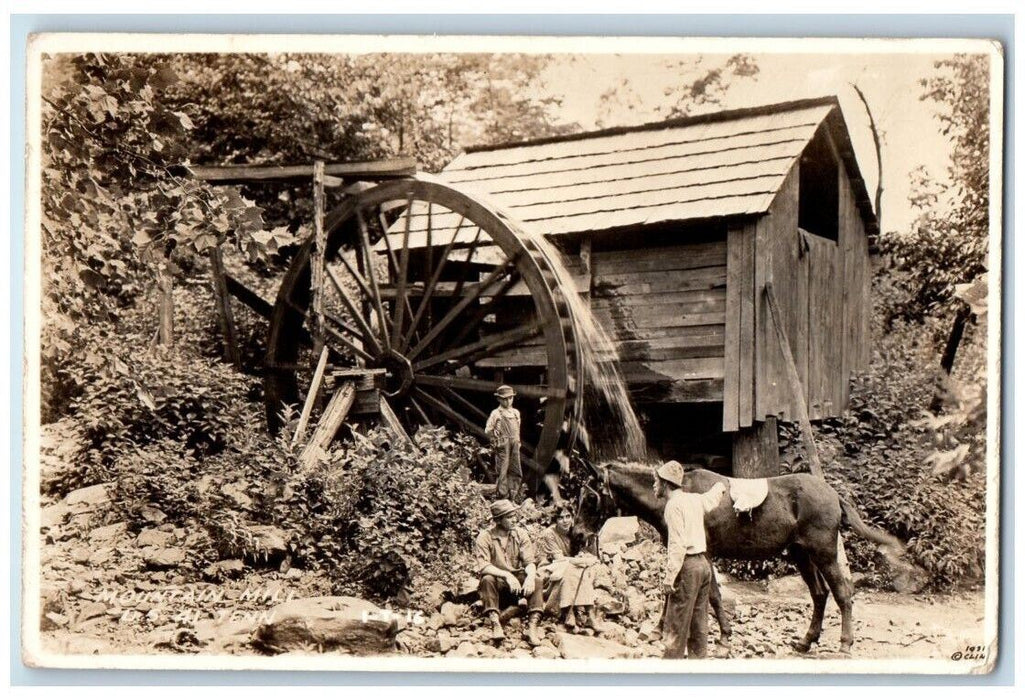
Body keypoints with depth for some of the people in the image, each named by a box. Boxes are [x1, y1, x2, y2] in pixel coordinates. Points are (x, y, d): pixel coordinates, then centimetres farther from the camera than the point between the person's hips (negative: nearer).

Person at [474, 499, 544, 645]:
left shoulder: (520, 534, 0)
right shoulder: (485, 537, -10)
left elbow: (530, 561, -7)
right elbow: (483, 566, -20)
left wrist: (530, 577, -30)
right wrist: (507, 575, -33)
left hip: (517, 579, 2)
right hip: (497, 580, -2)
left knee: (536, 582, -26)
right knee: (487, 580, -34)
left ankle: (532, 627, -33)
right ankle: (495, 625, -37)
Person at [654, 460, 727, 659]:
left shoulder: (674, 504, -13)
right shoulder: (696, 499, 11)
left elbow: (678, 543, -20)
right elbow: (715, 494, 34)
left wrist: (669, 577, -21)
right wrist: (721, 486, 58)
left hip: (688, 566, -9)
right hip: (703, 563, 9)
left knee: (676, 624, -6)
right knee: (699, 624, 12)